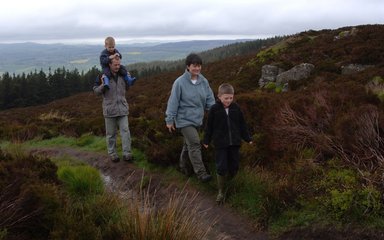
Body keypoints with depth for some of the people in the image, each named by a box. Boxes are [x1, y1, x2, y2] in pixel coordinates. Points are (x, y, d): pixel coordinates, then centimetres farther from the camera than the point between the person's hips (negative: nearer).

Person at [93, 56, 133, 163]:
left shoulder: (122, 76, 7)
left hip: (122, 109, 3)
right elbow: (96, 91, -2)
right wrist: (103, 85, -19)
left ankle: (127, 154, -3)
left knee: (125, 131, -5)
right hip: (109, 109, -3)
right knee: (111, 133, 8)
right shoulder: (104, 76, -6)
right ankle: (112, 153, 20)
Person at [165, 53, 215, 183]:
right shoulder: (180, 82, -15)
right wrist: (170, 120, -9)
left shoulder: (203, 81, 0)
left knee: (189, 143, 18)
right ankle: (201, 172, -7)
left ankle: (183, 164, 37)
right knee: (194, 144, -12)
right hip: (185, 119, -6)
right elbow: (173, 102, -12)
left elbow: (210, 99, 3)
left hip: (197, 119, 6)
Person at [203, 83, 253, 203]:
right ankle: (221, 191, 10)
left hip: (234, 143, 3)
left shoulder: (236, 108, 0)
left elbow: (242, 125, 9)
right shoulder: (214, 109, -8)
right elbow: (209, 126, 0)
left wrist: (247, 138, 11)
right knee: (221, 167, -3)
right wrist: (206, 141, 5)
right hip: (220, 144, -3)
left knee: (234, 166, 9)